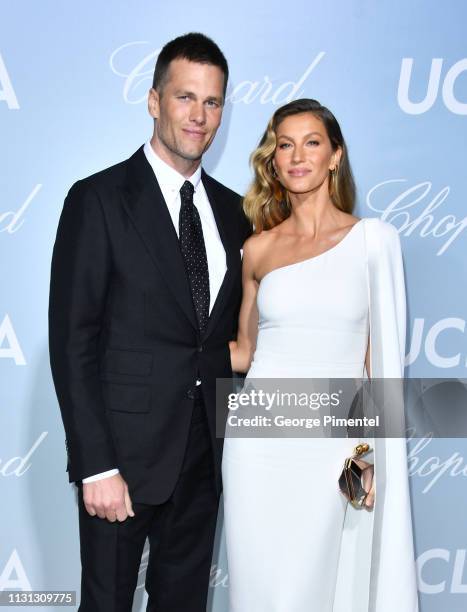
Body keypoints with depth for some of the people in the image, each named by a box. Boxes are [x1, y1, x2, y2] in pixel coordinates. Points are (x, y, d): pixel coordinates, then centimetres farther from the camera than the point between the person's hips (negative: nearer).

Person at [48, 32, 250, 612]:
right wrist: (96, 465, -17)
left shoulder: (231, 210, 7)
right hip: (125, 450, -5)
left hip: (205, 452, 5)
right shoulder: (98, 199, -10)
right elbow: (72, 341, -13)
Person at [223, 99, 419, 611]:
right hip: (261, 438, 2)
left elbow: (382, 355, -1)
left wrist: (375, 452, -4)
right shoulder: (259, 247, 5)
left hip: (335, 442, -1)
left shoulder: (374, 238, -1)